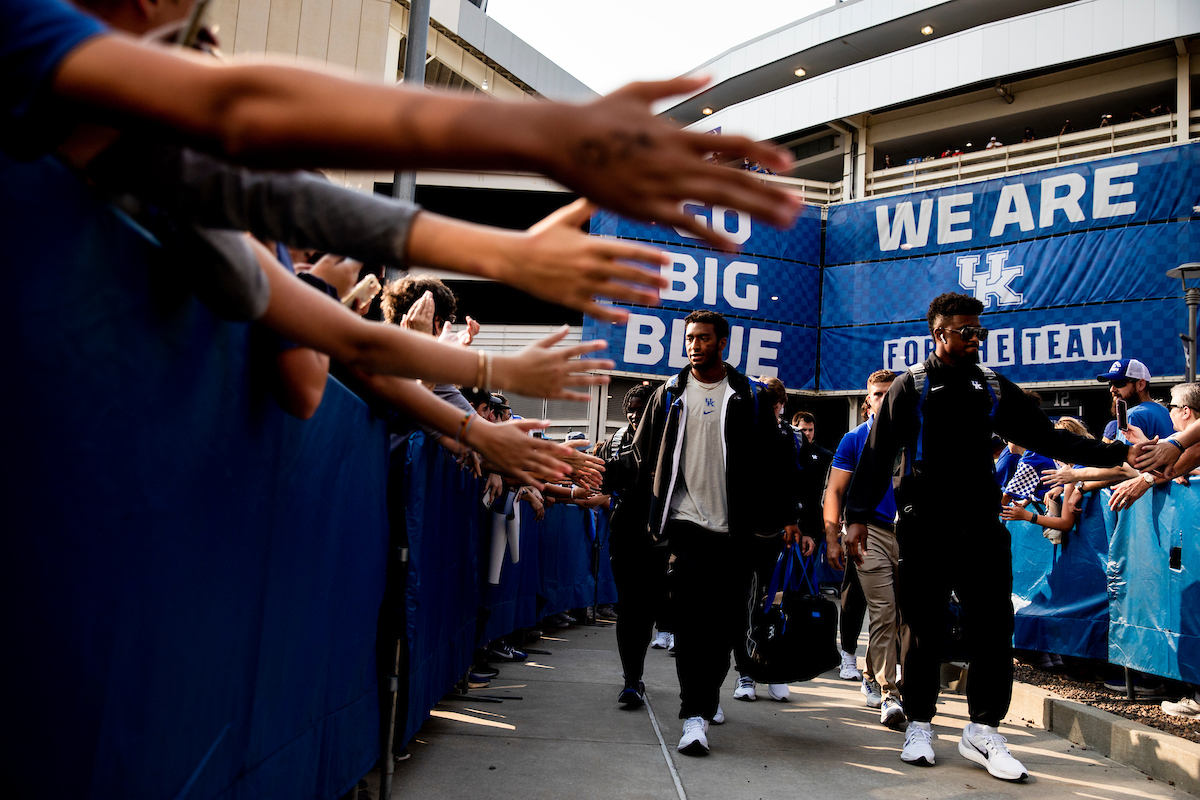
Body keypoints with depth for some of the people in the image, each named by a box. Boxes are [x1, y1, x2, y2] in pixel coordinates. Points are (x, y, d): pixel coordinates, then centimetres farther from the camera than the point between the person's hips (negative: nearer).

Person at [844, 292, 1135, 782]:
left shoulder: (995, 391, 14)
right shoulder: (911, 388, 4)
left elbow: (1048, 438, 14)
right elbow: (877, 454, 1)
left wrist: (1119, 454, 5)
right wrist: (858, 515, -6)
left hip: (981, 526, 3)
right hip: (923, 526, -3)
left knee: (993, 626, -2)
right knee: (925, 629, 2)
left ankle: (983, 730, 10)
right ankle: (919, 725, 16)